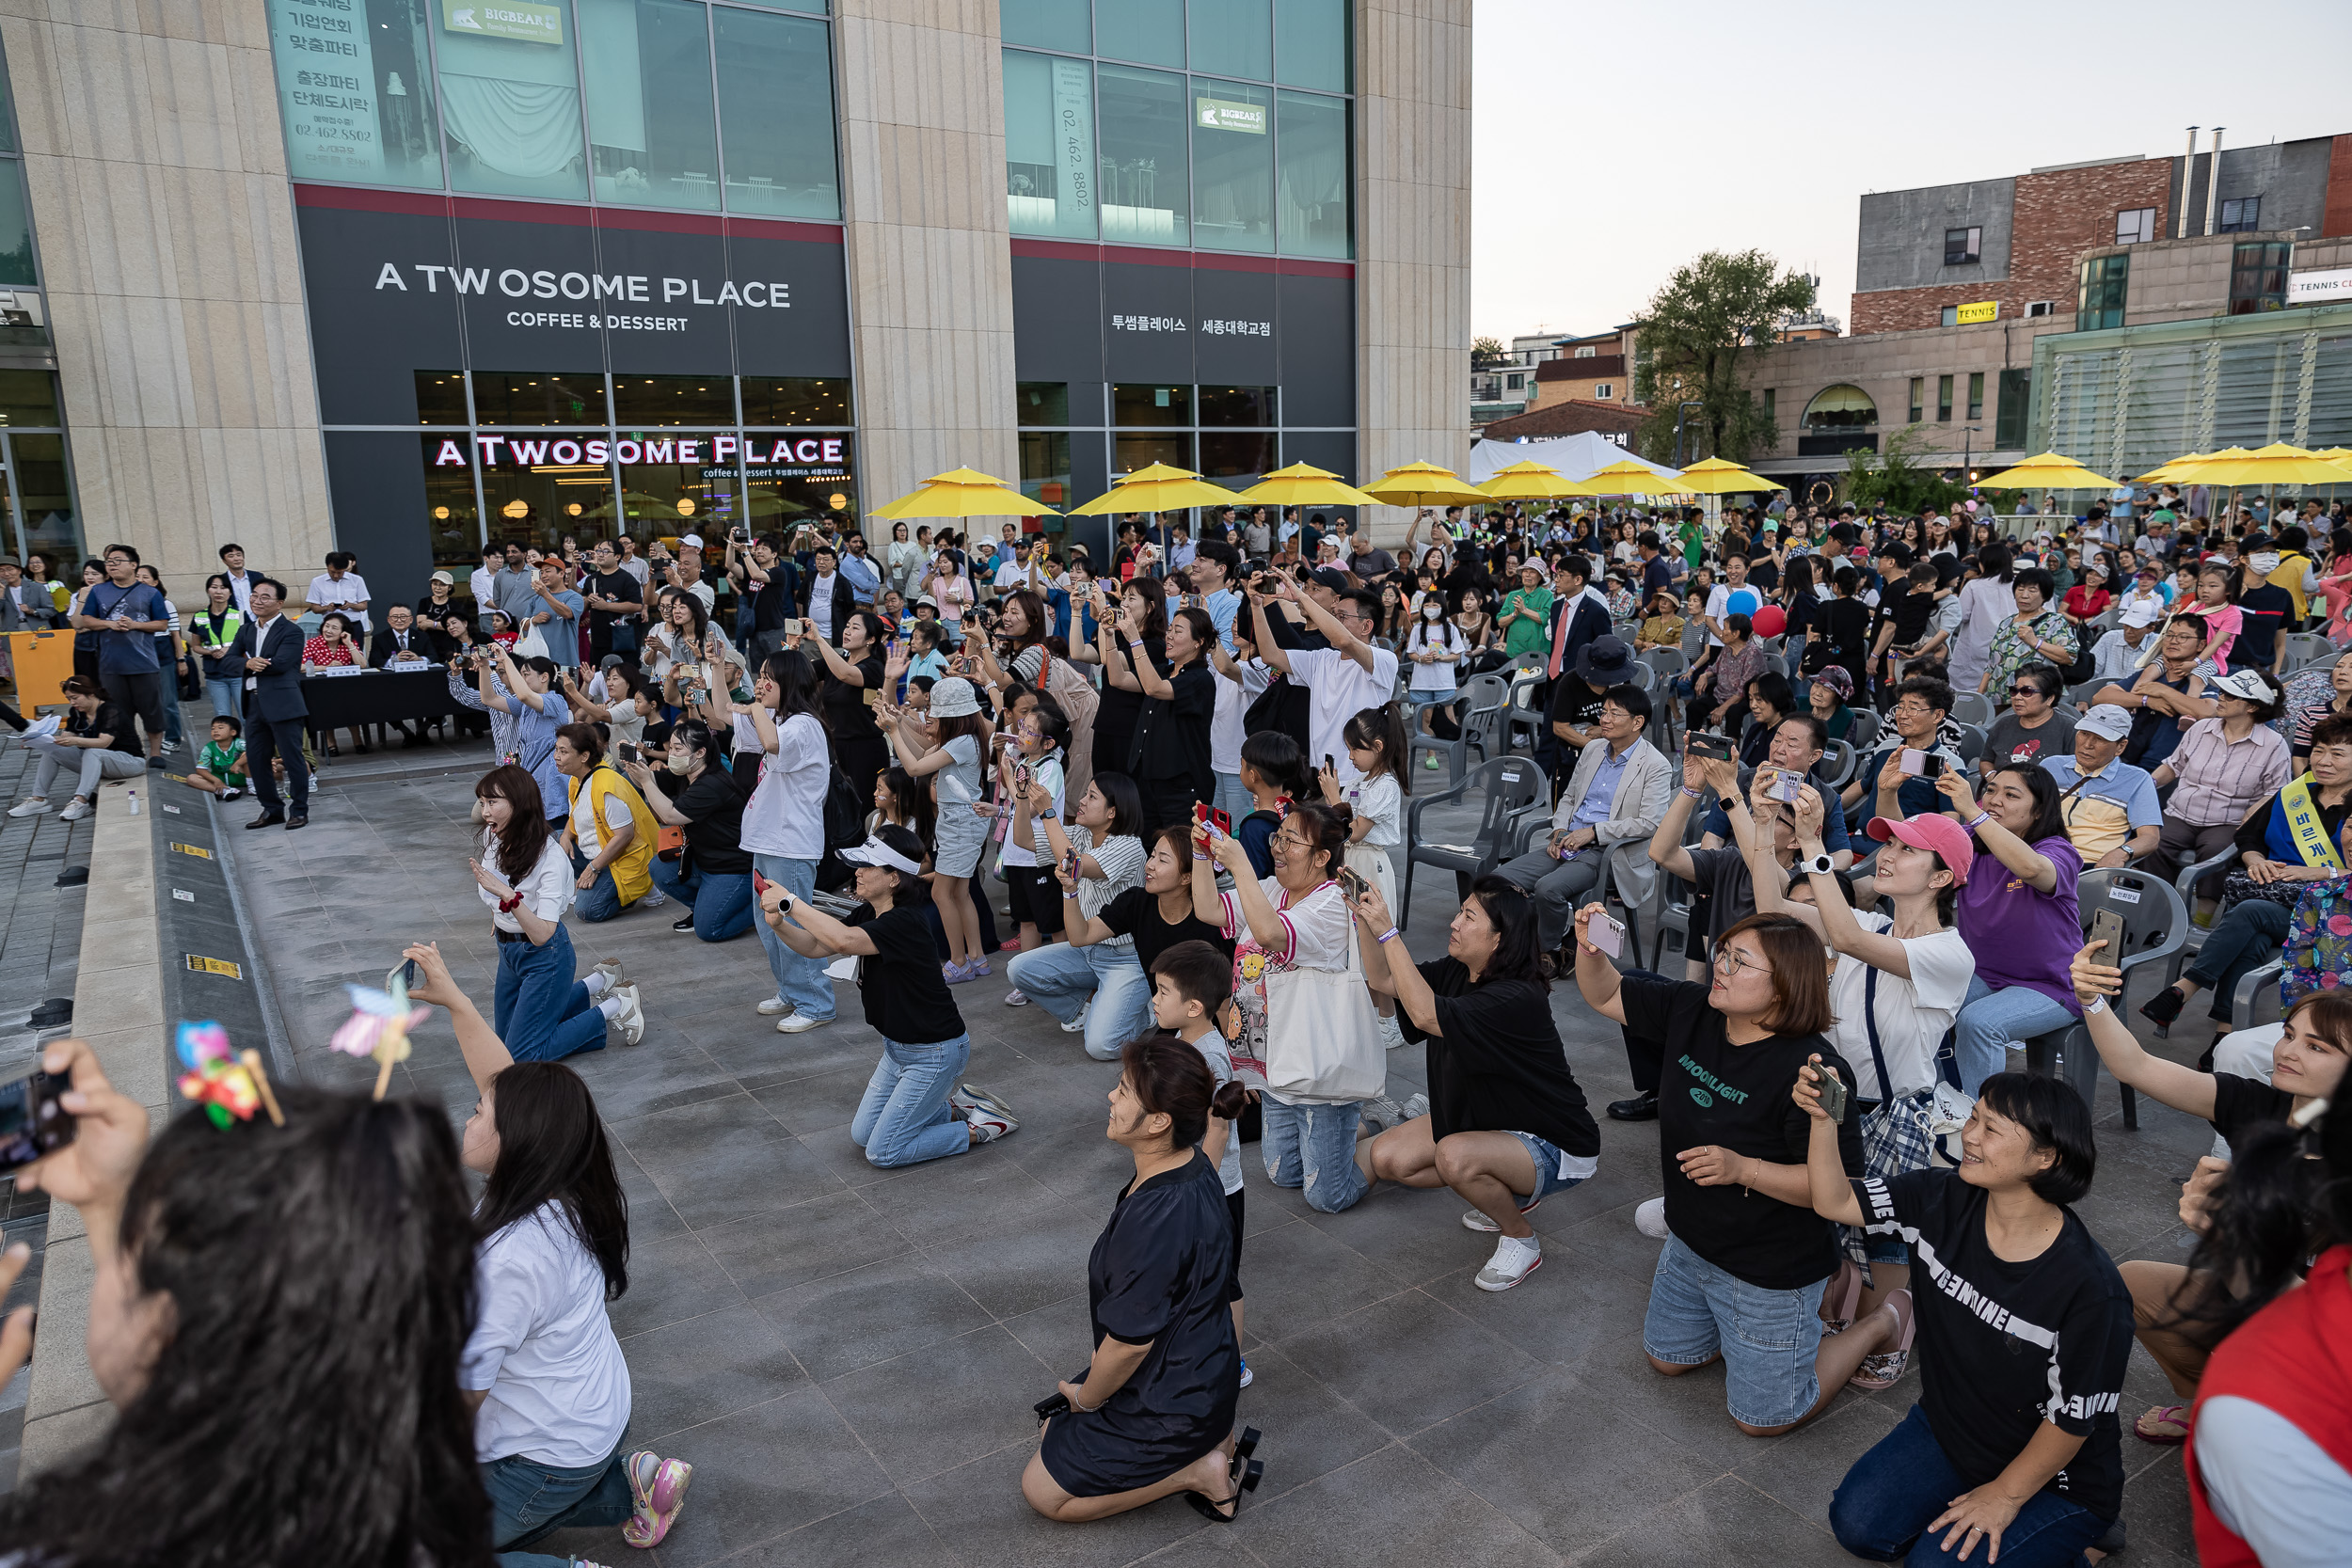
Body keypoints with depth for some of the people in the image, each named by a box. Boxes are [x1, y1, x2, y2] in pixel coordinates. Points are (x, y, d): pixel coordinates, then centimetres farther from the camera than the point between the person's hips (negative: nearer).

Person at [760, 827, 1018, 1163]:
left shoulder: (905, 923, -28)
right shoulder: (869, 913, 0)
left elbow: (844, 940, -44)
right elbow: (816, 947, 0)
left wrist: (791, 902, -37)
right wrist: (779, 923, -19)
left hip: (934, 1053, -9)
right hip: (898, 1047, 9)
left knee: (883, 1152, -4)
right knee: (862, 1134, 16)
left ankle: (978, 1128, 8)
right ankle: (953, 1107, 24)